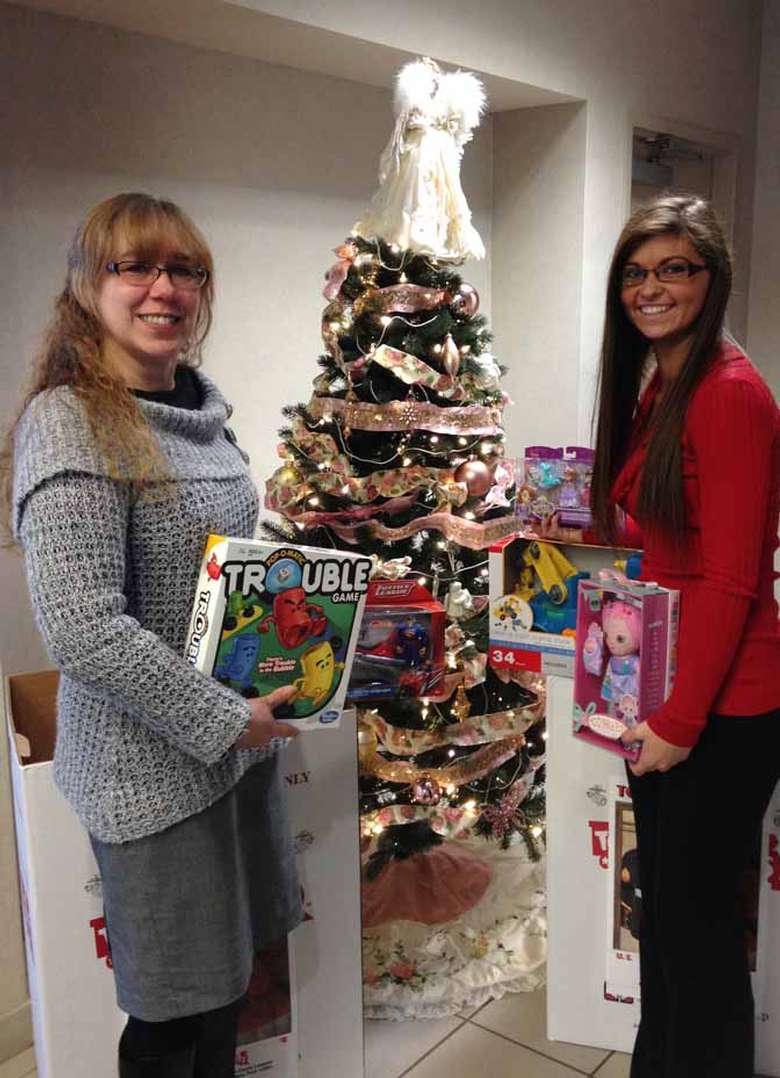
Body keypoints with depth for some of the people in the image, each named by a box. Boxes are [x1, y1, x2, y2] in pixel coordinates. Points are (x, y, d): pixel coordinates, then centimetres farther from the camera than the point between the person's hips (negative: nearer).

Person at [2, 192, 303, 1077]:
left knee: (227, 972, 23)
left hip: (236, 738, 8)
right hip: (151, 765, -7)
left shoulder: (197, 412, 7)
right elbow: (83, 629, -26)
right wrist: (223, 721, -19)